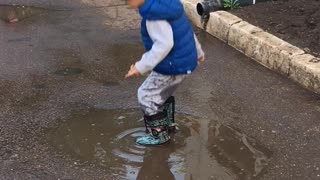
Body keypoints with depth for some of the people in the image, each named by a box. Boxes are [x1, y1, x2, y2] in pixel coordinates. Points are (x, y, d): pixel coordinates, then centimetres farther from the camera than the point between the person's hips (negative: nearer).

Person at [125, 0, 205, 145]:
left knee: (146, 96, 6)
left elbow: (164, 44, -31)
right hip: (184, 60, 9)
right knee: (163, 93, 28)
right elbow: (186, 29, 13)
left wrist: (141, 67, -28)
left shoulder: (154, 13, -26)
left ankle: (159, 134, 18)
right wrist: (198, 52, 26)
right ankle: (168, 124, 44)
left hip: (173, 65, -9)